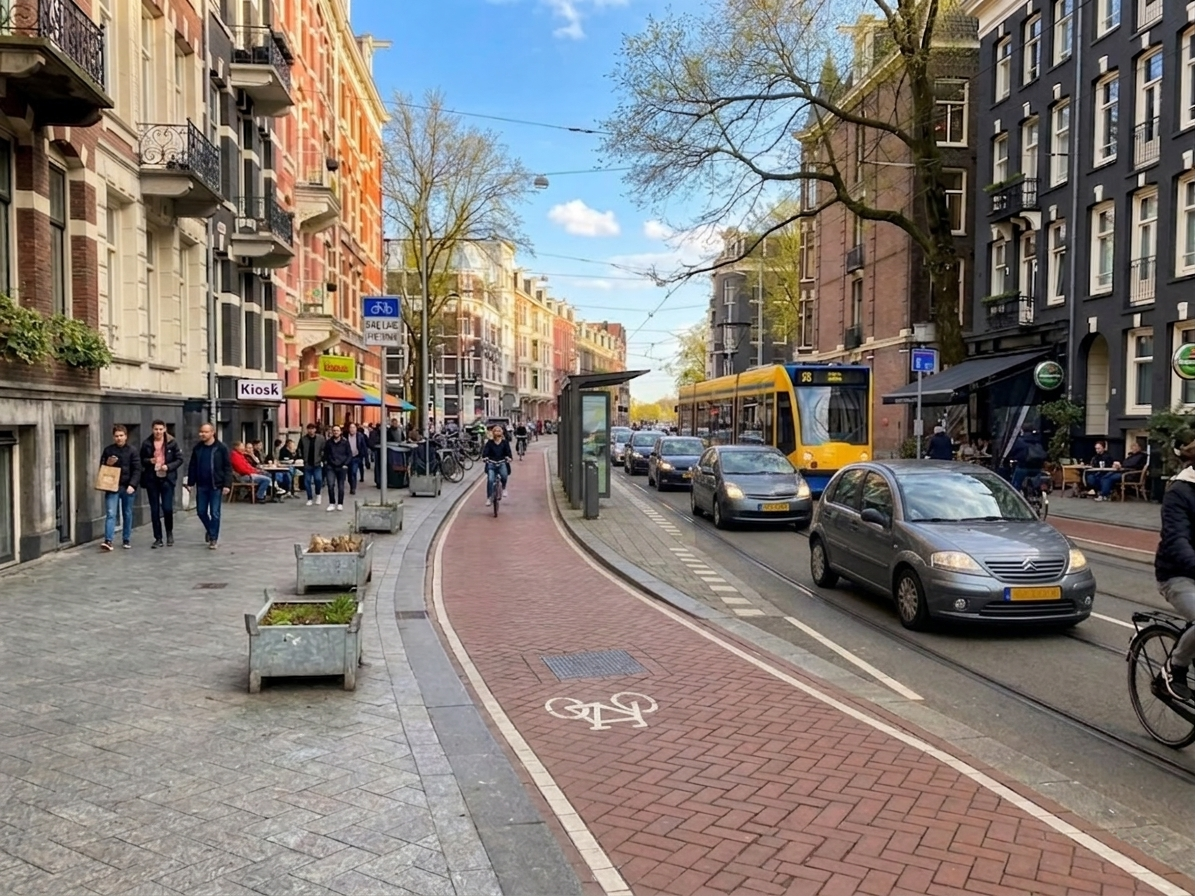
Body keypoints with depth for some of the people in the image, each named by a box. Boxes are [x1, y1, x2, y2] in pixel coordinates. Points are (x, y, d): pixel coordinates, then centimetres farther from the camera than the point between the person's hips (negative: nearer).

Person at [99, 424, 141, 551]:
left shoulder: (132, 451, -1)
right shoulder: (108, 450, 5)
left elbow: (137, 470, -6)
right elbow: (102, 468, 13)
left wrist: (132, 485, -17)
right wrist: (108, 464, -9)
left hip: (127, 487, -1)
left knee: (127, 514, 10)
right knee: (110, 513, -9)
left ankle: (126, 540, 21)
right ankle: (108, 541, -14)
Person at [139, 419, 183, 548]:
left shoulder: (171, 443, -1)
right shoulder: (146, 444, 3)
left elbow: (179, 459, 1)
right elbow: (141, 460, 11)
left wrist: (168, 467, -14)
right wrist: (150, 461, -10)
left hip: (167, 478, -2)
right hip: (152, 479, 2)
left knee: (167, 508, -7)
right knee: (154, 510, 5)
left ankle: (169, 533, 18)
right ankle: (158, 538, 13)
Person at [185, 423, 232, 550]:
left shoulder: (221, 448, -7)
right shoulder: (197, 448, 5)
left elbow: (227, 467, -7)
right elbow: (192, 467, 11)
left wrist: (227, 484, -13)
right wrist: (190, 482, 6)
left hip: (216, 486, -4)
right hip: (201, 485, 4)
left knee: (215, 513, 0)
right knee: (201, 511, 10)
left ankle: (213, 538, 9)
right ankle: (209, 530, 35)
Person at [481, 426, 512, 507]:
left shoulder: (505, 442, 5)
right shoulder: (490, 442, 4)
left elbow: (508, 451, -6)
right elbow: (485, 451, -7)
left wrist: (509, 457, -26)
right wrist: (484, 457, -28)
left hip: (502, 463, 0)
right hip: (491, 463, 0)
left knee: (504, 475, -28)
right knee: (490, 480, -16)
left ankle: (503, 488, 4)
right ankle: (489, 498, -6)